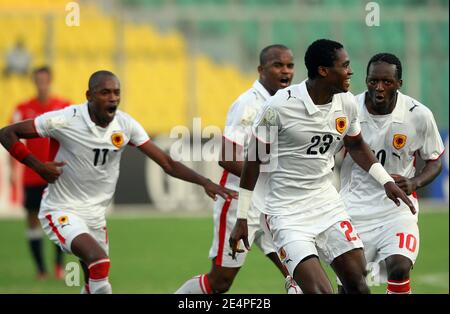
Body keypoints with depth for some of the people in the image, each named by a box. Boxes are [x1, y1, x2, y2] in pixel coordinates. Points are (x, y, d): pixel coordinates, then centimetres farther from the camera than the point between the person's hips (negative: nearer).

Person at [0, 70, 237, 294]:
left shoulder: (125, 125, -6)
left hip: (95, 213, 6)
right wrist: (38, 166, -21)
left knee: (93, 285, 15)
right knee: (99, 262, -30)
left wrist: (205, 182, -17)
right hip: (62, 210, -6)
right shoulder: (64, 120, -19)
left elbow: (167, 163, -5)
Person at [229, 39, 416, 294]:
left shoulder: (347, 103, -1)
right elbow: (254, 160, -8)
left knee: (358, 284, 2)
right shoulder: (279, 107, -17)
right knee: (320, 291, -19)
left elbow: (356, 146, 20)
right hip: (288, 213, -6)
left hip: (327, 203, 6)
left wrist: (386, 180, 8)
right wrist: (242, 219, -4)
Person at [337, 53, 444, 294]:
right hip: (354, 209, 1)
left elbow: (434, 161, 6)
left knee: (399, 268, -23)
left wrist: (414, 183, -14)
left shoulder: (419, 116, -9)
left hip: (397, 209, -1)